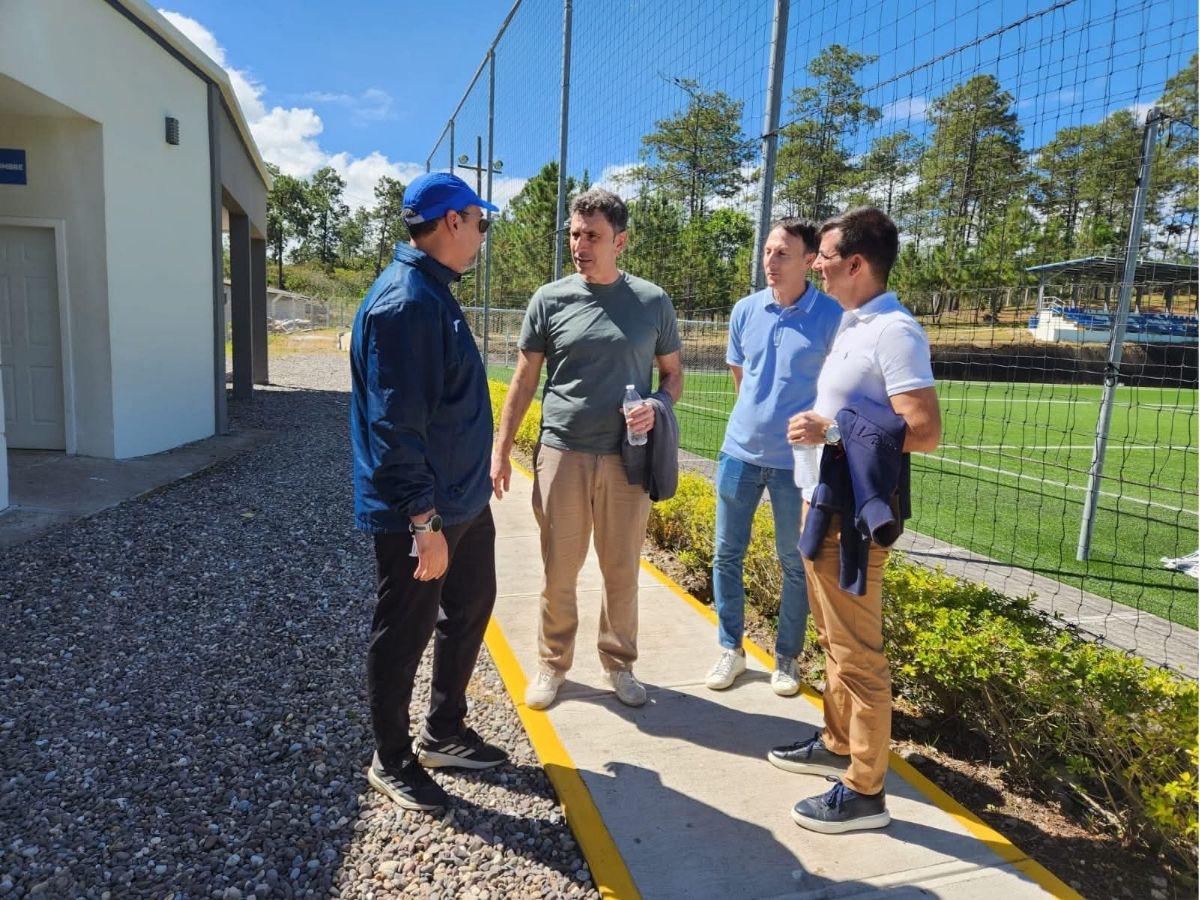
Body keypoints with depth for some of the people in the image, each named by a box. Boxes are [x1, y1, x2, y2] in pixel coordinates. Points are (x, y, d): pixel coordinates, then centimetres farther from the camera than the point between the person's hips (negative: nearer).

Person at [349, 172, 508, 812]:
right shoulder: (404, 302, -22)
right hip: (418, 514, -10)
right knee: (403, 634, 8)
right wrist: (425, 522, -25)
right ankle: (392, 761, 30)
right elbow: (395, 425, -26)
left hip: (464, 501, 10)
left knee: (469, 611, 20)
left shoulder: (434, 292, 10)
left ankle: (443, 733, 40)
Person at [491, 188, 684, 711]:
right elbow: (524, 380, 6)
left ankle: (619, 663, 30)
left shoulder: (653, 302, 3)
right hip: (561, 454, 0)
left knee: (622, 571, 11)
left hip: (626, 458, 1)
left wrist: (655, 408, -10)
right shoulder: (551, 299, 1)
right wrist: (501, 449, 3)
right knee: (559, 571, 8)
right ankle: (553, 663, 27)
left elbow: (673, 373, 12)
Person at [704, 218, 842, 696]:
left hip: (797, 458, -3)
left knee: (795, 563, 9)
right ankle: (730, 649, 26)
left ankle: (787, 657, 27)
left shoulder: (832, 316, -9)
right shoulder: (745, 310, 3)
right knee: (727, 554, 9)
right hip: (741, 450, 4)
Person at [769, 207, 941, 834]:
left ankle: (864, 791, 15)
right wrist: (821, 426, 6)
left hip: (852, 516, -10)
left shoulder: (894, 332, -16)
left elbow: (925, 432, -22)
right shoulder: (852, 325, 13)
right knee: (833, 638, 21)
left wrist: (835, 430, -20)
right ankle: (838, 745, 38)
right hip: (822, 503, 10)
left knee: (857, 653, 1)